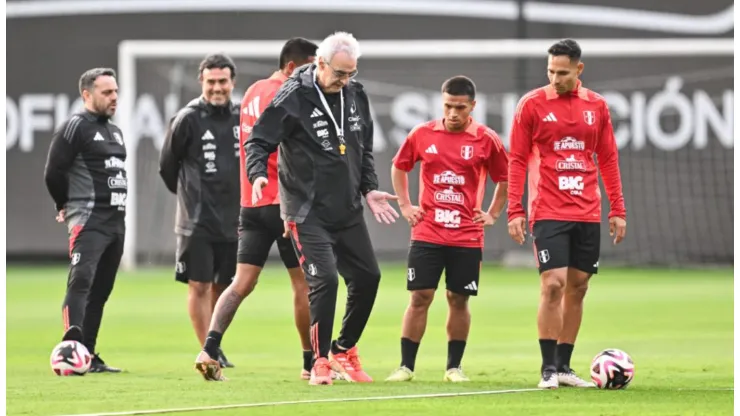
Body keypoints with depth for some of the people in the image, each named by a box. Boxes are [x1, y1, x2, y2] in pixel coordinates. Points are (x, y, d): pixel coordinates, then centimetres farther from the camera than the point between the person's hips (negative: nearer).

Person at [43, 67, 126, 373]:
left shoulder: (115, 132, 20)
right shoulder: (75, 127, -7)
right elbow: (53, 173, -10)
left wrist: (118, 206, 16)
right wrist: (67, 206, 3)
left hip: (115, 220, 9)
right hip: (88, 220, -9)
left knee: (100, 291, 9)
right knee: (81, 282, -21)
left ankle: (89, 356, 14)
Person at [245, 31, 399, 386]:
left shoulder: (356, 95, 5)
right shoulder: (293, 97, -14)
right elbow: (258, 141, -12)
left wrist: (369, 189, 10)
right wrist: (258, 175, -29)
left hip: (348, 210, 7)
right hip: (308, 213, -7)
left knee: (367, 277, 9)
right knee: (324, 280, -16)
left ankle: (344, 351, 28)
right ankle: (321, 361, 1)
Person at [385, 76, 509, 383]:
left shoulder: (486, 140, -2)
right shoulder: (423, 134, 1)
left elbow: (505, 178, 11)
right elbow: (399, 167, 17)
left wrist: (493, 214, 5)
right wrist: (405, 205, 9)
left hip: (467, 237, 0)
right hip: (426, 233, 0)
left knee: (459, 299, 3)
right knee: (419, 297, -2)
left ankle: (454, 367, 14)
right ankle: (406, 366, 3)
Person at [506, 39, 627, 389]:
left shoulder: (596, 106, 8)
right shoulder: (532, 105, -2)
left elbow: (608, 159, 13)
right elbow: (517, 160, -1)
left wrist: (617, 210, 9)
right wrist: (515, 211, -7)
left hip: (587, 214, 4)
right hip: (548, 212, -4)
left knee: (578, 288, 6)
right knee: (553, 284, -12)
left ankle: (564, 366, 15)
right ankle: (549, 369, -7)